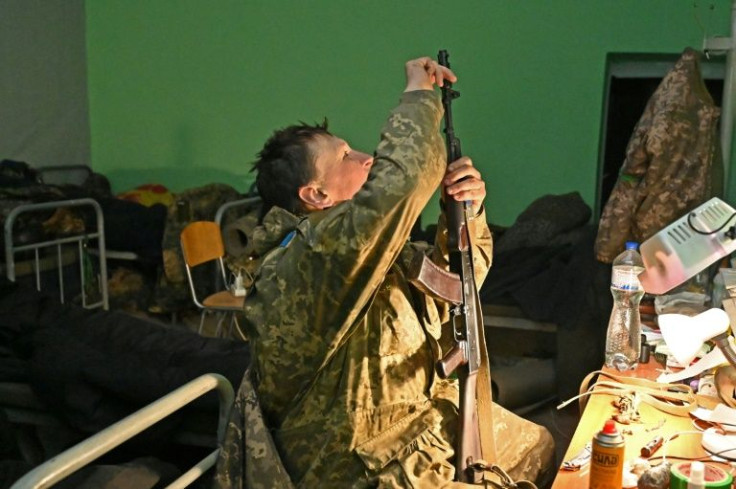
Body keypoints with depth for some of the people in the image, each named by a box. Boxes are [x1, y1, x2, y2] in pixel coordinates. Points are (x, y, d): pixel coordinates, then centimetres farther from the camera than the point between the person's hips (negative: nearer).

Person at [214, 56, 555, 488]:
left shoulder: (367, 247, 0)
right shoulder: (302, 262, -30)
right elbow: (404, 176, -41)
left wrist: (467, 211, -11)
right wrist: (420, 94, -22)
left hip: (427, 416, 9)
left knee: (537, 446, 21)